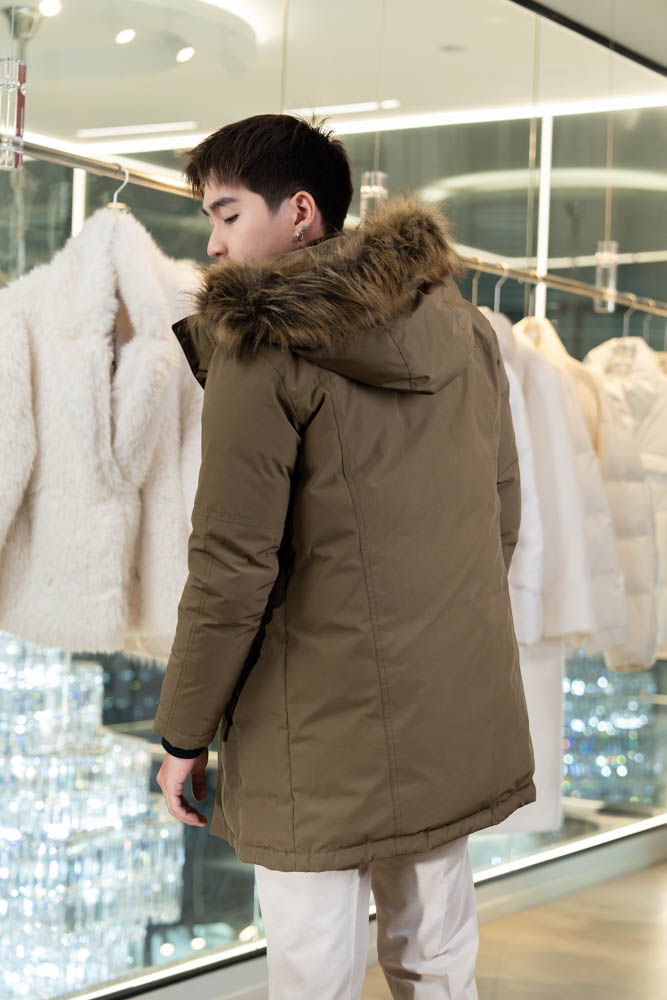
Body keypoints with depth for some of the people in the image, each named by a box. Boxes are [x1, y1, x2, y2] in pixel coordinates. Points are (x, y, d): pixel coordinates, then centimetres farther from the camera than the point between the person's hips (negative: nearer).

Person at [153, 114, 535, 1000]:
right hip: (459, 718, 7)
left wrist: (183, 732, -5)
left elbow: (232, 563, -15)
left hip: (324, 733, -7)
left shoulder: (265, 342, -13)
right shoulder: (464, 329, 8)